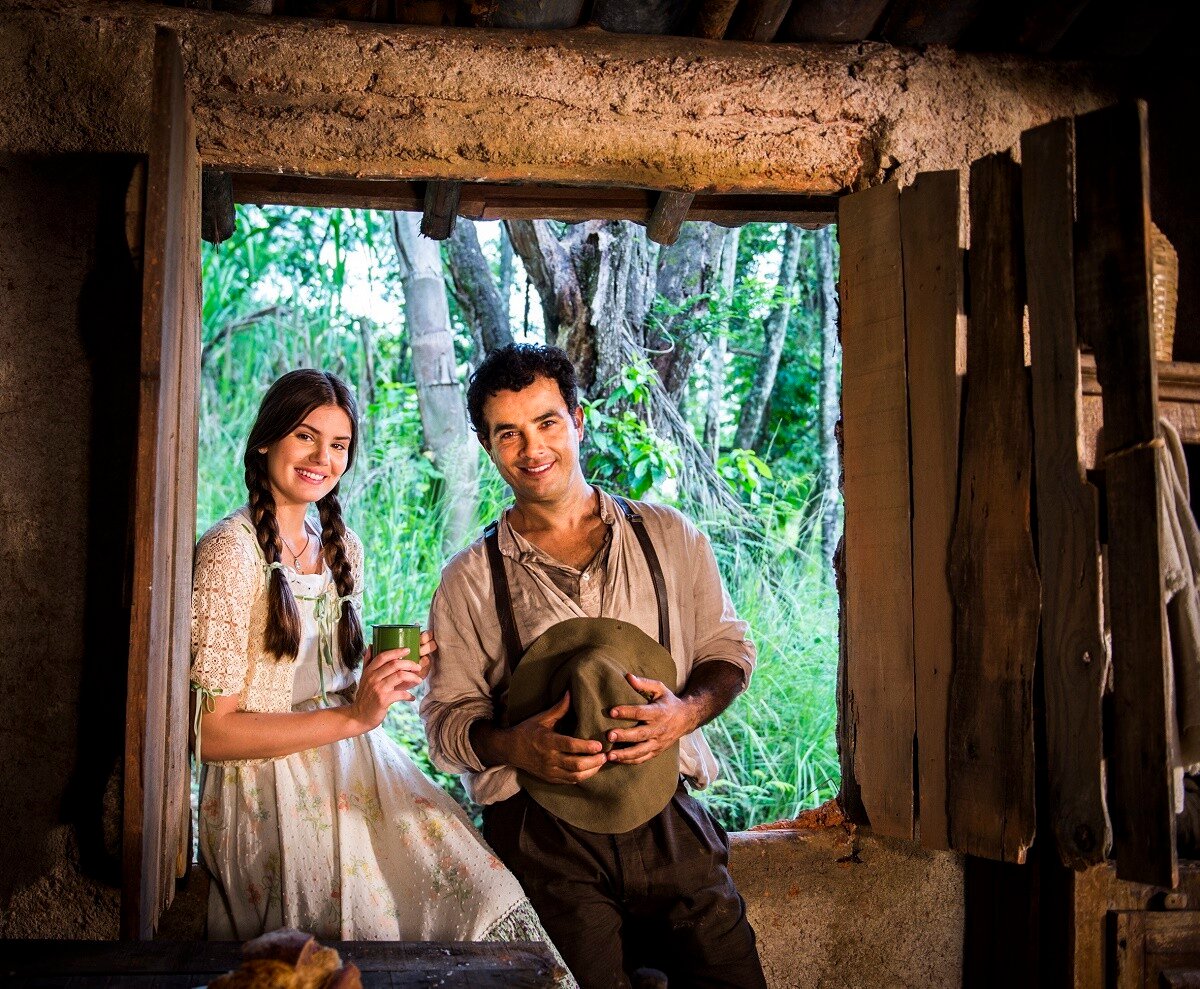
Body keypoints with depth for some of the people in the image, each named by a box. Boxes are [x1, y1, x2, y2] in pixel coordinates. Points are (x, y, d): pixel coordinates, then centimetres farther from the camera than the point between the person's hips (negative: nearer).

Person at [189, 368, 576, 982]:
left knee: (476, 895, -13)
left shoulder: (340, 546, 12)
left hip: (353, 772, 6)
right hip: (273, 790, -6)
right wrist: (352, 716, -22)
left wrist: (392, 674, -1)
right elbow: (210, 733, -15)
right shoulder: (231, 551, -11)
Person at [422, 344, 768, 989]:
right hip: (541, 832, -1)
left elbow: (726, 647, 13)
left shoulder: (666, 536, 9)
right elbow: (446, 718, 6)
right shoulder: (470, 581, 5)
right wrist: (515, 746, -15)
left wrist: (687, 711, -7)